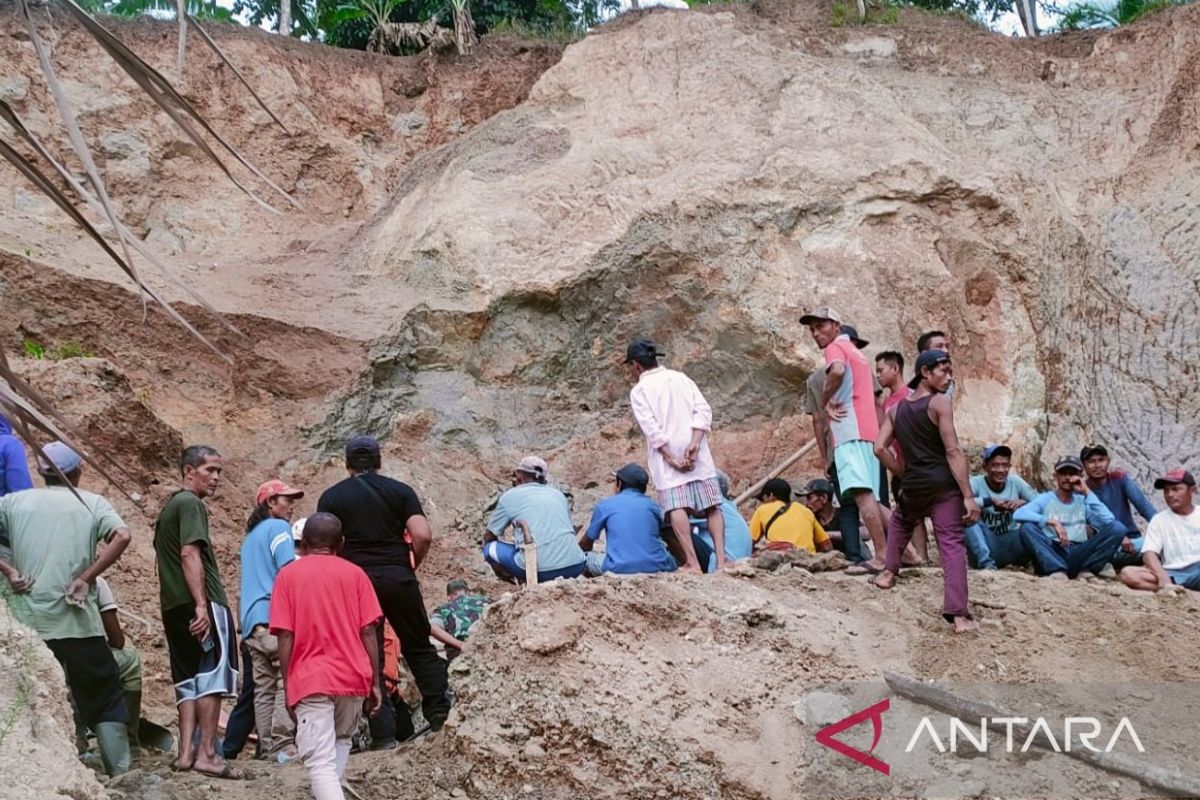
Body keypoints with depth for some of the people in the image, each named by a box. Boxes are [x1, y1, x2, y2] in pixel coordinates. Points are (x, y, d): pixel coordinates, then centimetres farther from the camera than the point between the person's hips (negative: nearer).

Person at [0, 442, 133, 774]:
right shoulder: (92, 503, 5)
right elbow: (122, 536, -12)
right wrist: (86, 578, -7)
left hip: (28, 624, 1)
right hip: (78, 621, -1)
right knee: (104, 698, 9)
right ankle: (121, 773, 9)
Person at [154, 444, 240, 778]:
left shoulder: (169, 506, 22)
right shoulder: (191, 503, -8)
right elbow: (190, 554, -19)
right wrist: (201, 604, -24)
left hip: (173, 606, 9)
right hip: (203, 605, -9)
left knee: (189, 680, 9)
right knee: (212, 675, -7)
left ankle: (186, 752, 6)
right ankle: (207, 754, -8)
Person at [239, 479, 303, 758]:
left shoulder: (250, 535, 26)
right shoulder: (278, 527, -1)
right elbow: (288, 571, -12)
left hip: (251, 620, 9)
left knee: (264, 687, 6)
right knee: (287, 681, -11)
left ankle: (267, 747, 3)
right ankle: (282, 745, -18)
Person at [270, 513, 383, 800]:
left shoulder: (288, 574, 1)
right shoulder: (354, 573, 5)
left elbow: (285, 637, -4)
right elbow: (368, 632, 0)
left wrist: (287, 687, 4)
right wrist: (375, 682, 6)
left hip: (310, 680, -2)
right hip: (353, 677, 3)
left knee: (320, 762, -6)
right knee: (341, 740, 27)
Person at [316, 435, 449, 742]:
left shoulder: (331, 497, 6)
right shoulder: (400, 491, 5)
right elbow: (423, 535, -7)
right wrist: (411, 565, 8)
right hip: (398, 577, 0)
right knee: (419, 647, 14)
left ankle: (383, 733, 2)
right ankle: (441, 714, 10)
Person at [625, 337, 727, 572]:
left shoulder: (639, 390, 3)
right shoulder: (681, 378, 15)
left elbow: (652, 429, -10)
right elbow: (703, 411, 1)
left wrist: (672, 459, -13)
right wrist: (694, 444, -7)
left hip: (666, 455, -4)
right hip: (698, 454, 4)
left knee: (677, 508, -11)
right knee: (712, 506, 4)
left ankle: (692, 562, -21)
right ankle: (721, 558, -6)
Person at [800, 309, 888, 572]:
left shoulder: (836, 347, 0)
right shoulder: (855, 352, 29)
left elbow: (838, 371, -24)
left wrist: (824, 401, -10)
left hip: (851, 432, -10)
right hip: (869, 432, 10)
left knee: (861, 493, -19)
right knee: (870, 497, 11)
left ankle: (882, 555, -27)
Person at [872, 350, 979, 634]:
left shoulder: (896, 408, 11)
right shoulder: (940, 403, -6)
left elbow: (880, 448, 5)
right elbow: (953, 452, -12)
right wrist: (968, 496, -12)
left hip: (913, 487, 5)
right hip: (943, 485, -5)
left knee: (900, 521, 35)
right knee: (952, 544, -7)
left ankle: (889, 572, 32)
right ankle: (959, 614, -15)